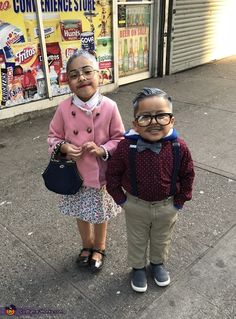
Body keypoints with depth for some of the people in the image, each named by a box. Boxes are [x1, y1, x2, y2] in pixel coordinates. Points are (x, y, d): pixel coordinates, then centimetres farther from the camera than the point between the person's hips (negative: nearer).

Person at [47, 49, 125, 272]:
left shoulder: (109, 107, -18)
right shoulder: (64, 108, -13)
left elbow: (120, 139, -7)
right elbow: (53, 136, 0)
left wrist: (102, 150, -25)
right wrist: (63, 147, -21)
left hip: (101, 173, -1)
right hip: (76, 173, 2)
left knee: (101, 214, 20)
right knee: (81, 213, 23)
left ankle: (99, 248, 48)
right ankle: (87, 245, 51)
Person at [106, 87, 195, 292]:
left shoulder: (179, 147, -21)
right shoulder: (126, 147, -25)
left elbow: (187, 176, -6)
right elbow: (112, 175, -10)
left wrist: (179, 202, -3)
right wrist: (121, 199, -7)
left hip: (167, 207, 2)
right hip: (136, 206, -1)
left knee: (162, 239, 26)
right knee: (137, 241, 22)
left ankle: (158, 263, 55)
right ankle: (138, 267, 49)